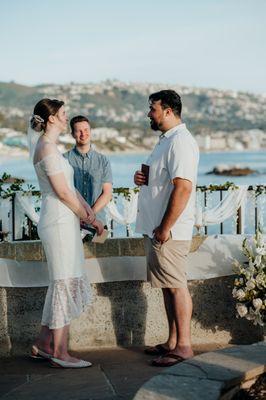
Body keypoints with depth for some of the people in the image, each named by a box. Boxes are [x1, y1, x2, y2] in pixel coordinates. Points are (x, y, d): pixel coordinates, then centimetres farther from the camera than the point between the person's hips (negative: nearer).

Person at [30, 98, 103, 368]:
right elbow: (63, 193, -16)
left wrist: (90, 214, 9)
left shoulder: (48, 146, 18)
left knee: (62, 284, 14)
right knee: (65, 284, -5)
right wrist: (88, 219, -6)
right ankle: (60, 353, 2)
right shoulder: (48, 148, -14)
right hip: (59, 222, -10)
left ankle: (43, 344, 21)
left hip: (62, 222, 10)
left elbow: (70, 188, 17)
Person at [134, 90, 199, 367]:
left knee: (177, 287, -4)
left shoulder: (180, 142, -16)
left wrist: (165, 228, -23)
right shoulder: (166, 140, 17)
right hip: (156, 229, 10)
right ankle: (172, 342, 22)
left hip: (169, 231, -10)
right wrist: (141, 178, 6)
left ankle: (183, 347, 3)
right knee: (168, 287, 14)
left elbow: (183, 188, -25)